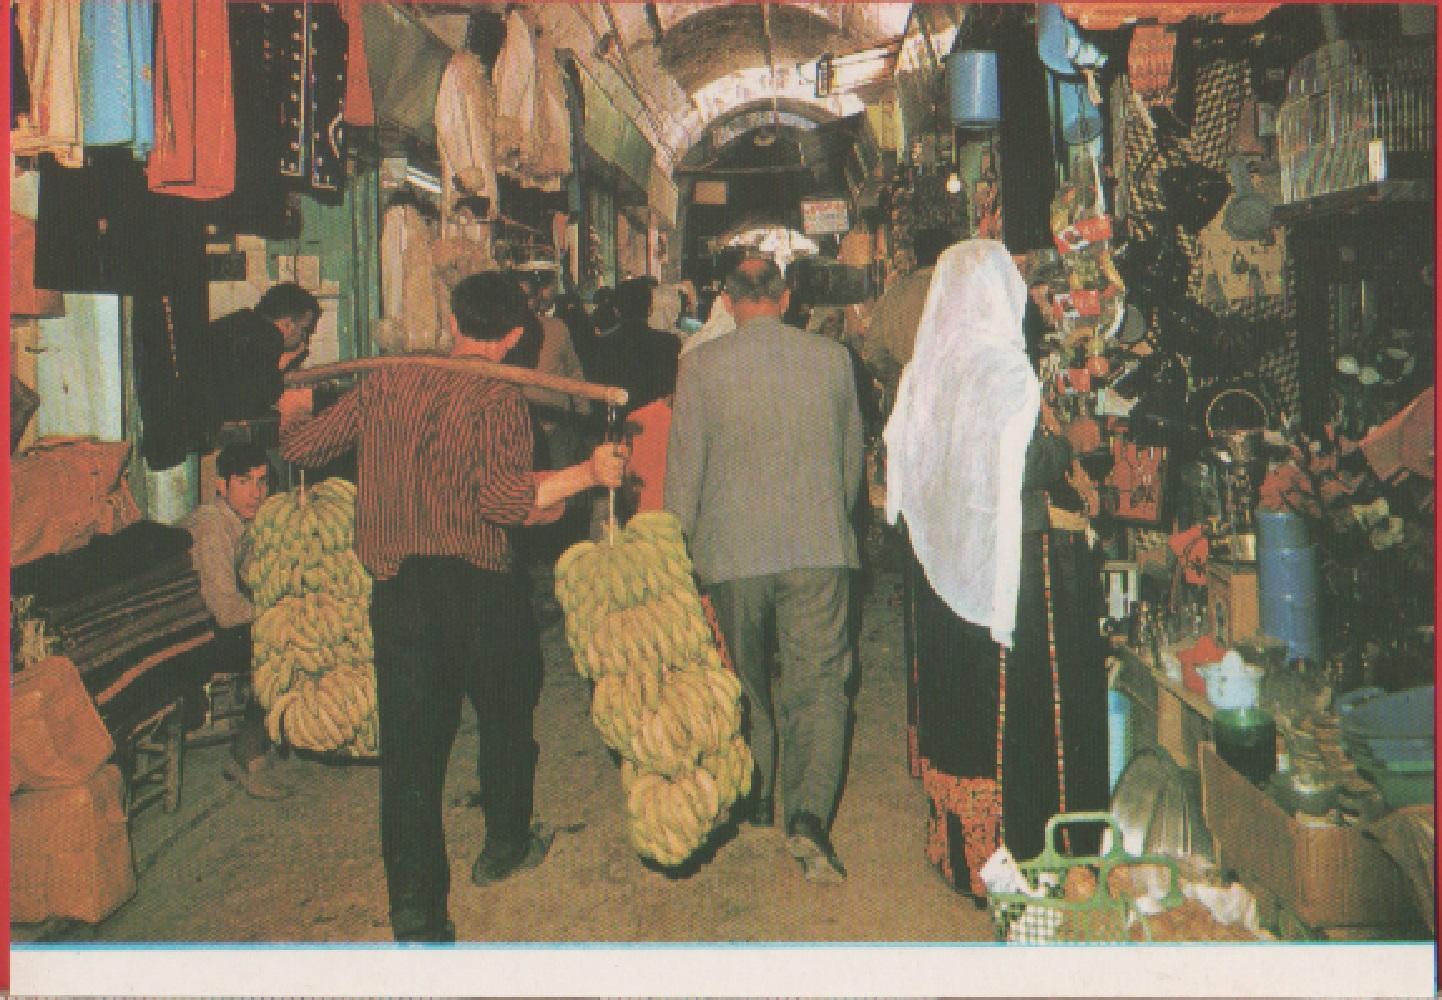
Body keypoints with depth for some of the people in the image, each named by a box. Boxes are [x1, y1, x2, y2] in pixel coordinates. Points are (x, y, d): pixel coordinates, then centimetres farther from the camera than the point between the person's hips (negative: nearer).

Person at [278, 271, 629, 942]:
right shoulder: (499, 399, -8)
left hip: (396, 587, 3)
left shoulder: (387, 382, 6)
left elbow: (304, 444, 12)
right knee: (506, 711, 21)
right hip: (481, 585, -3)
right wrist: (586, 473, -19)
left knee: (409, 743, 5)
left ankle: (417, 914, 5)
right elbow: (498, 496, -22)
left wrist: (291, 414, 33)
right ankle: (505, 844, 39)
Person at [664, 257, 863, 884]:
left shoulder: (702, 364, -2)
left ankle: (758, 798, 33)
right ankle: (809, 815, -14)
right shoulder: (832, 357, 5)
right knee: (819, 681, 2)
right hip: (819, 546, 1)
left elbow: (684, 463, 1)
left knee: (745, 681, 18)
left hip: (731, 546, 0)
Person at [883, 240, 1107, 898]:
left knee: (956, 700, 16)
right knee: (1014, 702, 2)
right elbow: (1035, 467, -20)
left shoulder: (925, 367, 4)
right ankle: (1013, 845, 10)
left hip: (942, 560, 7)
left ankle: (955, 839, 28)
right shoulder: (1004, 366, -15)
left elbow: (901, 462, 10)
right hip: (1009, 557, -7)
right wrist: (1056, 432, -1)